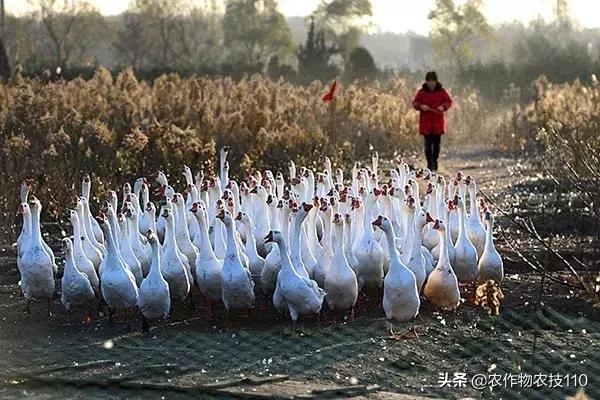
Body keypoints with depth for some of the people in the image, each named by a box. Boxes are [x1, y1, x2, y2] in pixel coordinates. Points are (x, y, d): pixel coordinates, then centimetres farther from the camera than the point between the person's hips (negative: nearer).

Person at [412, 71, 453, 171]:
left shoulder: (441, 91, 1)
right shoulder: (422, 92, -1)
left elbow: (449, 102, 4)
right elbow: (415, 103, 3)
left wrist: (443, 107, -17)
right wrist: (421, 106, -19)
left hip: (438, 121, 1)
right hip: (426, 121, -1)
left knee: (436, 143, 8)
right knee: (428, 143, -9)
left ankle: (434, 161, 27)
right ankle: (430, 164, -6)